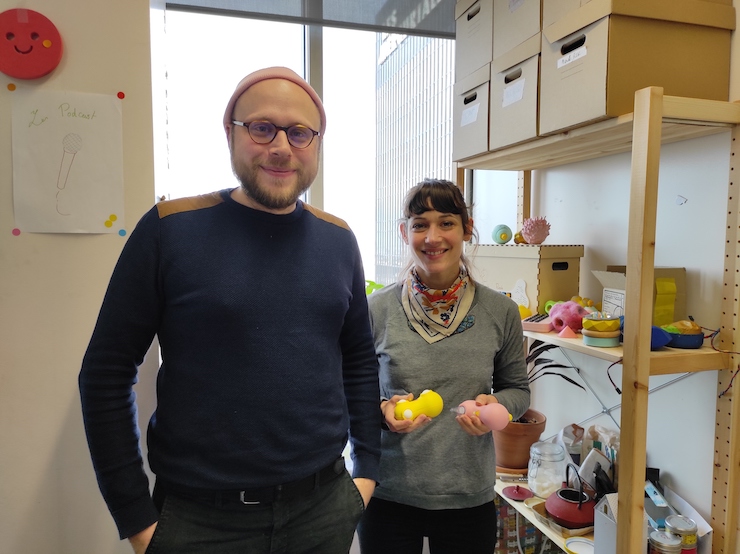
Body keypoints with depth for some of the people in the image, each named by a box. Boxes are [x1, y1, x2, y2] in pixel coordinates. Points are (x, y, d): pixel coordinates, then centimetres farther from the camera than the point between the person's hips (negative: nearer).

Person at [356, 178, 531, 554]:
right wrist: (383, 410, -18)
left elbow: (517, 388, 8)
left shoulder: (500, 312, -4)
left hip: (470, 499, 1)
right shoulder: (377, 310, -7)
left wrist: (496, 406, -12)